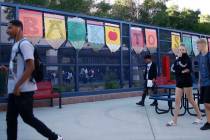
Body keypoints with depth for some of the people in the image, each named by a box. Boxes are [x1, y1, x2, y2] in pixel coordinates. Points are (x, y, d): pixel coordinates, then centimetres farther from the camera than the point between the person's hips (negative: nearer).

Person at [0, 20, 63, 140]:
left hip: (23, 90, -9)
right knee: (11, 119, 11)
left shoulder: (24, 44, -13)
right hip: (14, 90, 9)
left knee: (28, 118, 0)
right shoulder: (16, 45, 17)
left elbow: (30, 67, -21)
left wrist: (17, 86, -21)